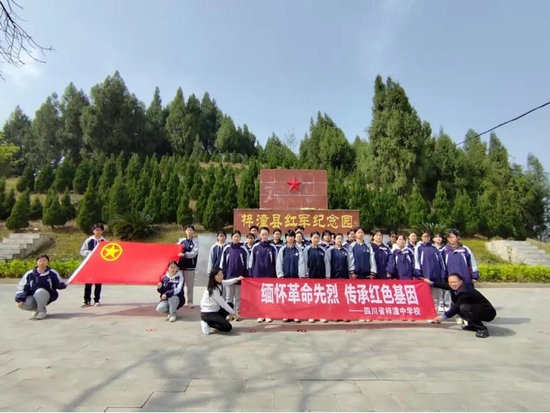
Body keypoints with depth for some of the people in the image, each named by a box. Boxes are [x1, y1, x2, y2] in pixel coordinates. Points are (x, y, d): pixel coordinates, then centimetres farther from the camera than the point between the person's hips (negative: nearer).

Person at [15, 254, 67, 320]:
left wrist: (63, 285, -24)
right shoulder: (29, 274, 0)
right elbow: (21, 287, 3)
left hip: (46, 296, -3)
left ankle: (42, 311, -12)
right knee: (23, 305, -27)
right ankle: (37, 309, 9)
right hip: (32, 297, 3)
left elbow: (58, 284, 1)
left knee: (39, 292, -36)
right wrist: (20, 299, -10)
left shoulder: (52, 273, -4)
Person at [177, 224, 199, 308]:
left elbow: (194, 253, -11)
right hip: (180, 264, 2)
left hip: (190, 266, -2)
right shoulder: (180, 240, 9)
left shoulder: (195, 242, 1)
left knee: (190, 285, 1)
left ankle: (190, 301, 10)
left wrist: (184, 254, -25)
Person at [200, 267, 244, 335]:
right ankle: (207, 323, -3)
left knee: (230, 305, 17)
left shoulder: (219, 283, -1)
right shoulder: (213, 289, -25)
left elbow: (227, 282, 24)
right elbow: (222, 304, -19)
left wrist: (237, 279, 14)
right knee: (228, 328, -16)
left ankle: (217, 321, 10)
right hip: (207, 314, -9)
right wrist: (234, 313, -11)